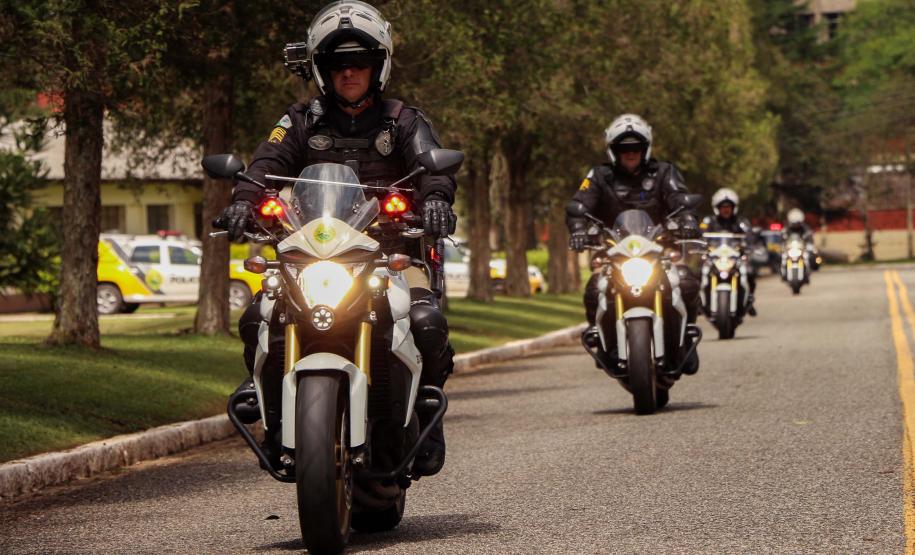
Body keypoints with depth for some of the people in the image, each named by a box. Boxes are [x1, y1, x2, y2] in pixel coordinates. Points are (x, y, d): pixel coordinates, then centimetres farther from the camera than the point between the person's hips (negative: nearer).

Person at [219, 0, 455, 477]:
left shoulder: (403, 121, 13)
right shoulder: (302, 121, 16)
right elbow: (270, 161, -2)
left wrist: (435, 198, -31)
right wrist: (244, 198, -26)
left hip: (389, 251, -1)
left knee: (427, 321, -31)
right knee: (259, 321, -25)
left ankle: (426, 417, -6)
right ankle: (279, 409, -5)